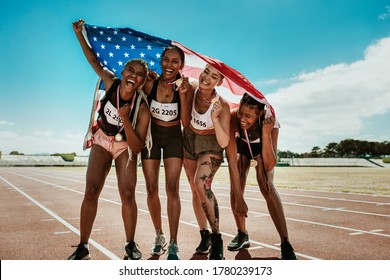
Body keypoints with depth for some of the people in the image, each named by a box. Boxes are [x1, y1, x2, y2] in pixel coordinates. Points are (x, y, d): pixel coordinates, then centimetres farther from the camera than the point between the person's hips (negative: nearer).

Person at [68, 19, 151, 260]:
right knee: (91, 191, -10)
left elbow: (137, 147, -26)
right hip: (102, 141, 2)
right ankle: (83, 247, -1)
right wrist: (80, 34, 0)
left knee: (128, 194, -15)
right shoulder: (111, 83, -17)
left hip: (126, 146, -2)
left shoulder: (142, 108, -25)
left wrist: (125, 120, -38)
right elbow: (95, 61, 2)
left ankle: (131, 245, 3)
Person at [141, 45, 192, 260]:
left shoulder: (185, 87, -15)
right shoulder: (150, 84, -13)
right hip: (151, 135, 2)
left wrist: (182, 95, -29)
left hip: (173, 137, -1)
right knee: (151, 188, 3)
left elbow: (186, 123, -19)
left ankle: (173, 244, -6)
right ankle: (159, 235, 22)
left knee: (172, 188, -11)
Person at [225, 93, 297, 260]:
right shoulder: (232, 118, -39)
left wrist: (266, 134, -51)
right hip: (241, 147, 1)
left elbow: (269, 166, -40)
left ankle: (285, 243, -21)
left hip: (262, 149, -1)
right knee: (235, 186, -13)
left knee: (266, 187, -21)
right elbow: (232, 161, -38)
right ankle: (242, 234, 9)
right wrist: (238, 196, -41)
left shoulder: (270, 123, -38)